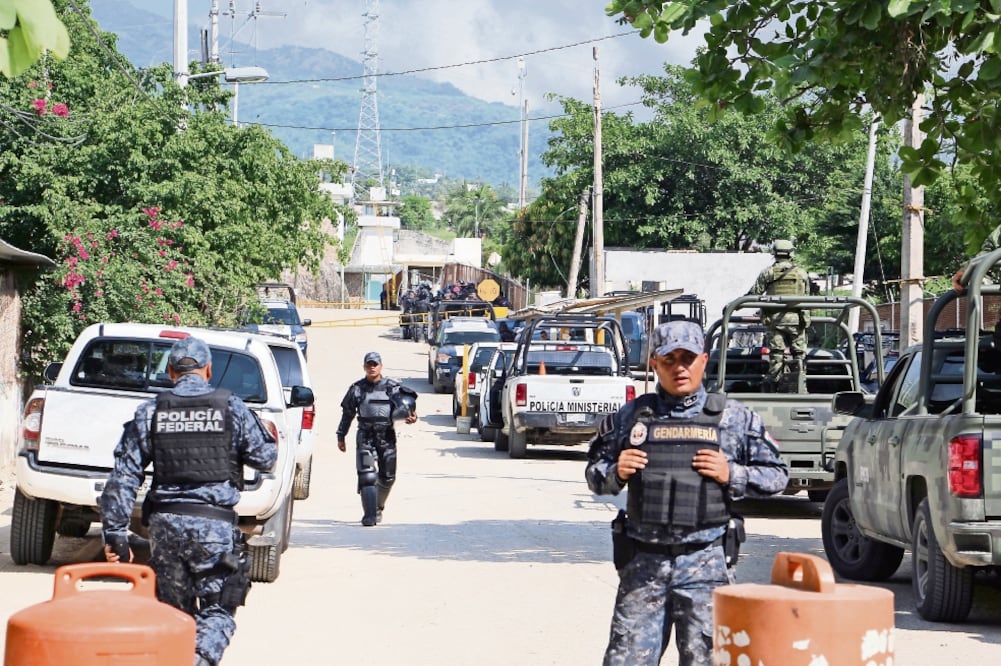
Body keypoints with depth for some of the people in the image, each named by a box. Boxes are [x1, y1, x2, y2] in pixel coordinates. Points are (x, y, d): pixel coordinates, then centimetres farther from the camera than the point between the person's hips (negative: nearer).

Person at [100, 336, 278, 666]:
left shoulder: (150, 411, 5)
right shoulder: (231, 407, 0)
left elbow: (123, 476, 3)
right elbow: (266, 458, 6)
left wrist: (115, 532, 6)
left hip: (165, 523, 2)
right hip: (214, 524, -2)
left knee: (173, 610, 16)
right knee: (217, 610, 1)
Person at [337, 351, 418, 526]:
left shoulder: (392, 387, 4)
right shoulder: (357, 389, 6)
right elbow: (347, 414, 14)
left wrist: (412, 416, -15)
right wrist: (341, 437, 15)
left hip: (387, 437, 1)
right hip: (365, 437, -1)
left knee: (387, 477, 9)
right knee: (367, 476, -13)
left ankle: (378, 507, 33)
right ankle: (369, 516, -14)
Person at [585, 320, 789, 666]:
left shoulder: (735, 418, 5)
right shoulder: (629, 417, 9)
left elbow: (776, 475, 7)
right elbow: (594, 473, 17)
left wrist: (731, 475, -9)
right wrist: (615, 473, -5)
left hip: (705, 563, -1)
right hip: (643, 562, 1)